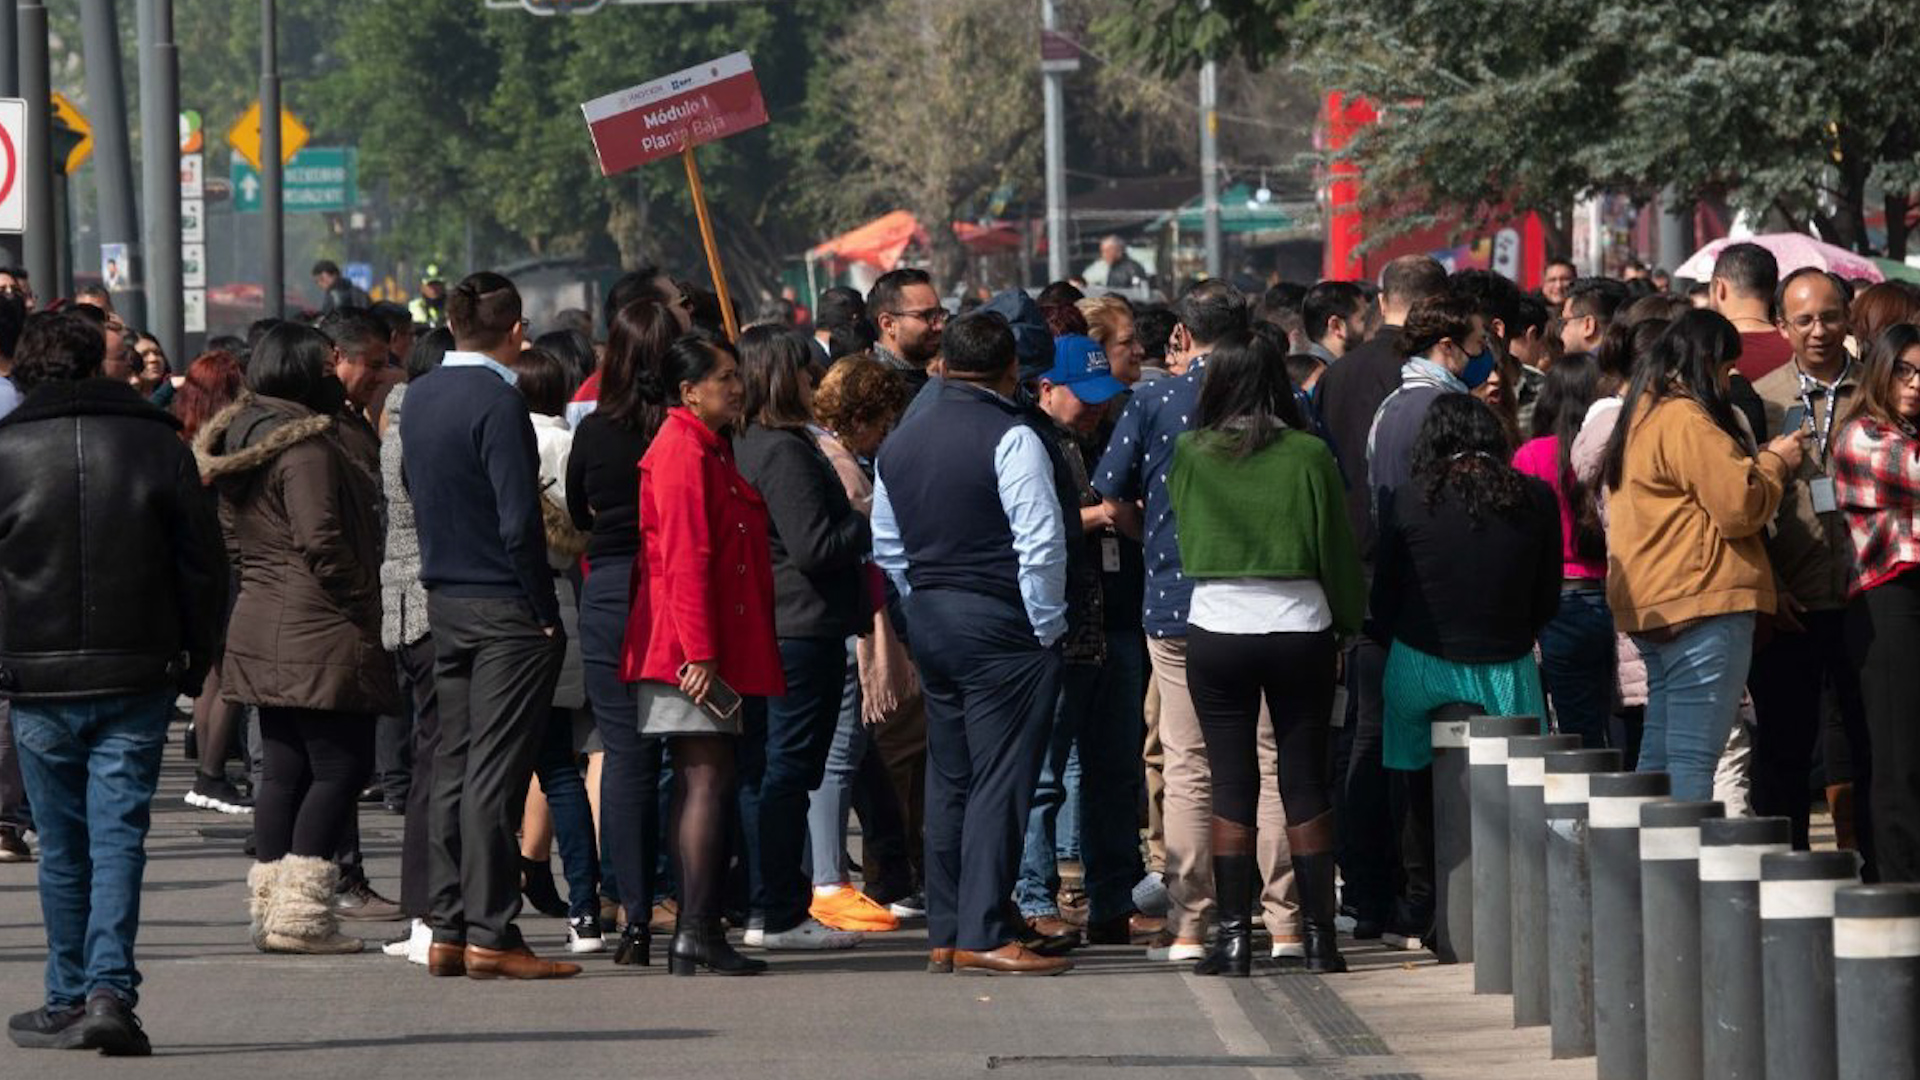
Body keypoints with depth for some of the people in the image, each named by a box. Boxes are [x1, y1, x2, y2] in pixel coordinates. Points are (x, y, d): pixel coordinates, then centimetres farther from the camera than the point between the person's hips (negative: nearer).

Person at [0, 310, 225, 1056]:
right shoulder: (157, 442, 1)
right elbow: (206, 564, 3)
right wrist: (193, 661, 12)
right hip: (139, 676, 1)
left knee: (63, 847, 9)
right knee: (119, 835, -1)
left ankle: (69, 1000, 14)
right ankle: (110, 989, -14)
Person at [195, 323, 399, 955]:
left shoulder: (245, 436, 15)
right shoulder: (306, 446, -15)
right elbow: (321, 541, -22)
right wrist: (362, 609, -12)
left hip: (261, 628, 10)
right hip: (318, 638, -10)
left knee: (284, 770, 12)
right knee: (342, 763, -5)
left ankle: (271, 904, 13)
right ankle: (300, 911, -9)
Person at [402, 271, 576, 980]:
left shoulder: (419, 398, 9)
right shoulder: (496, 403, -17)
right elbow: (519, 520, -20)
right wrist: (544, 611, -14)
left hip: (445, 602, 8)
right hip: (506, 605, -8)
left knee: (454, 768, 12)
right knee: (493, 774, -7)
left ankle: (447, 930, 13)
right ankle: (490, 934, -6)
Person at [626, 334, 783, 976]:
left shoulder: (707, 450, 19)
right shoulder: (683, 452, -13)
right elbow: (684, 558, -19)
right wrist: (698, 652, -23)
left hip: (712, 650, 10)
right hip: (691, 647, -10)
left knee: (702, 783, 9)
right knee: (707, 779, -12)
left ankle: (697, 933, 10)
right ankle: (696, 931, -14)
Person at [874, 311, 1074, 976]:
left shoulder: (902, 442, 12)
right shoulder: (1010, 439, -13)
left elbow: (886, 546, 18)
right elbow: (1041, 541, -17)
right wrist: (1045, 626, -8)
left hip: (929, 622, 8)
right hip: (1001, 626, -8)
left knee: (948, 780, 13)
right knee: (999, 782, -6)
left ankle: (945, 934, 14)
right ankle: (981, 936, -10)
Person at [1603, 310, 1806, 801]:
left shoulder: (1639, 416, 19)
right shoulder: (1687, 420, -12)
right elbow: (1740, 507, -15)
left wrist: (1757, 461, 16)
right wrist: (1775, 462, 1)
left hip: (1649, 606, 10)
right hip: (1702, 602, -10)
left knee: (1660, 752, 13)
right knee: (1693, 759, -12)